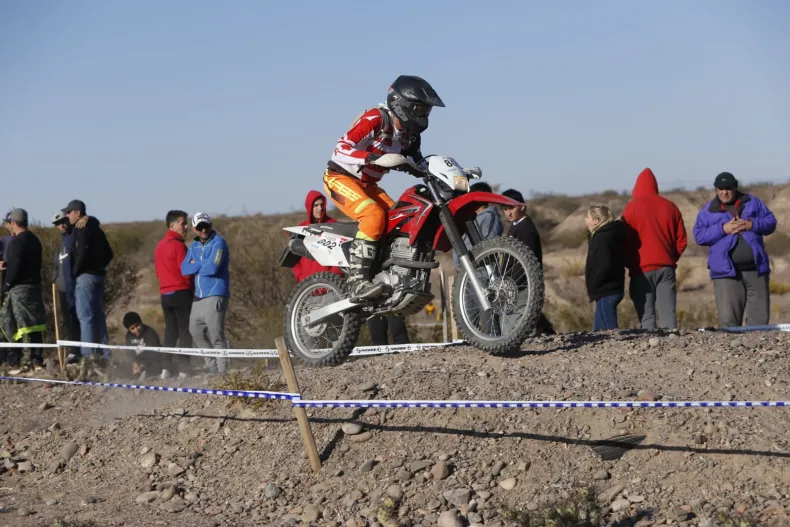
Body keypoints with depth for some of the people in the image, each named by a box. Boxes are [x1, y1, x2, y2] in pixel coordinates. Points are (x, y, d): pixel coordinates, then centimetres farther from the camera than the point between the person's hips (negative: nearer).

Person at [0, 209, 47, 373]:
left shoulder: (17, 241, -14)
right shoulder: (34, 240, 14)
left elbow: (15, 267, -19)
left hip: (19, 288, -9)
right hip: (35, 286, 9)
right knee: (35, 324, 9)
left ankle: (27, 361, -7)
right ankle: (37, 360, 11)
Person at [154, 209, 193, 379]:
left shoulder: (160, 245, 13)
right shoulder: (178, 245, -13)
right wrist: (192, 287, 1)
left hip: (165, 294, 8)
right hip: (181, 293, -8)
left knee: (170, 331, 11)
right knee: (185, 331, -5)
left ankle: (166, 368, 7)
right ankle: (182, 369, -9)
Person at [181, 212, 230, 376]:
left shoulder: (218, 242, -7)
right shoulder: (194, 246, 15)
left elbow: (212, 268, -19)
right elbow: (185, 269, 4)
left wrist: (195, 265, -2)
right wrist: (203, 265, -10)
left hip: (215, 295, -8)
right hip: (199, 296, 8)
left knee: (216, 336, -11)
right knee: (196, 331, 13)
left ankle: (222, 371, -7)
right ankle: (211, 365, 26)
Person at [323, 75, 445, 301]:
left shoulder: (409, 134, 5)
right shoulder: (375, 119, -21)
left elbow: (418, 163, 15)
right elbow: (341, 149, -28)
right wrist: (373, 158, -42)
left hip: (367, 185, 9)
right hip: (341, 178, -9)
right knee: (374, 215, -31)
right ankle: (358, 282, -35)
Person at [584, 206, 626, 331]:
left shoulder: (602, 238, -17)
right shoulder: (610, 234, 14)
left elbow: (605, 265, -27)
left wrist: (593, 285, -16)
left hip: (606, 292, -11)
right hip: (613, 289, 11)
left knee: (609, 330, -9)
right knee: (598, 330, 15)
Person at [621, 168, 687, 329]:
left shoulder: (632, 208, -3)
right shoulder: (670, 207, 9)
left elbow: (626, 240, -3)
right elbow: (681, 239, 10)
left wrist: (629, 264, 10)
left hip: (642, 268, -3)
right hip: (666, 267, 3)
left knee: (646, 315, -3)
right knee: (668, 314, 3)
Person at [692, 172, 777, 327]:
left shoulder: (752, 202, 12)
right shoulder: (708, 210, 7)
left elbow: (770, 221, 9)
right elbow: (699, 235, -1)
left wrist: (752, 225, -9)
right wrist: (722, 229, -14)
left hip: (756, 269, 2)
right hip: (727, 271, -2)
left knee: (760, 317, 4)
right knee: (729, 319, -9)